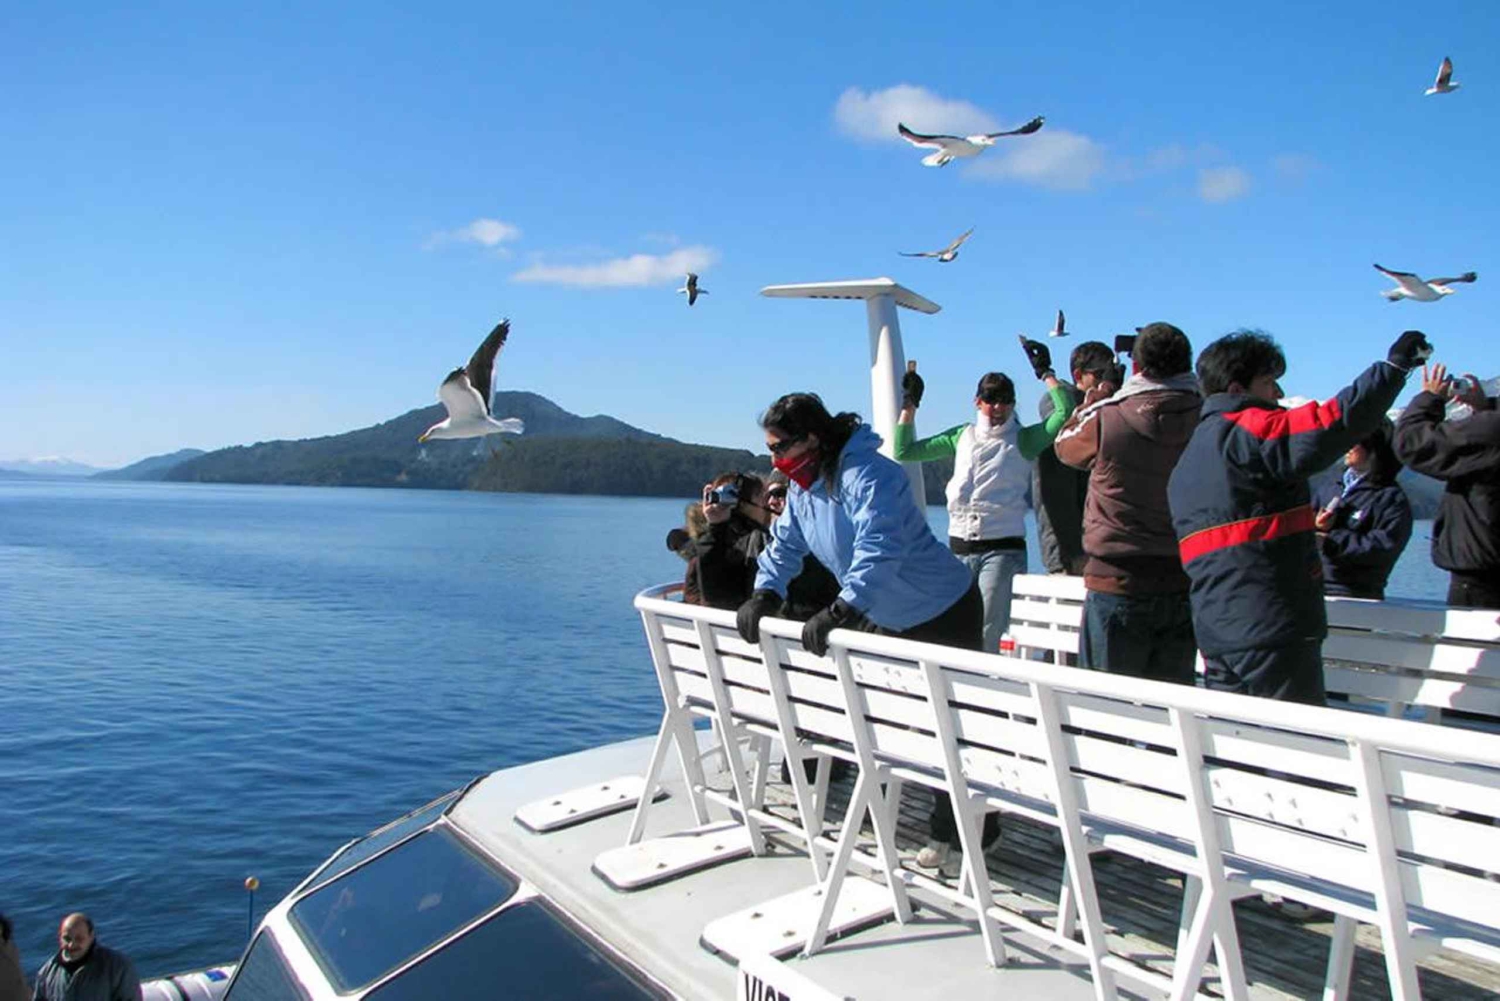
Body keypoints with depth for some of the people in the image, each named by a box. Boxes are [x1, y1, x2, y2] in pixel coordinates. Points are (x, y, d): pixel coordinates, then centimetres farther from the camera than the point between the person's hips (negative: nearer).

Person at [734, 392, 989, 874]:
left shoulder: (868, 476, -29)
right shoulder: (802, 487, 1)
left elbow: (878, 549, -41)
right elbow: (784, 544, 3)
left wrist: (841, 610, -50)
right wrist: (765, 595, -14)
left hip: (944, 613, -9)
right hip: (886, 617, 9)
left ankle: (959, 833, 9)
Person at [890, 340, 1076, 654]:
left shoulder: (1023, 440, 5)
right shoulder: (961, 437, 16)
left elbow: (1065, 412, -10)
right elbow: (903, 452, 18)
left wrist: (1045, 373, -2)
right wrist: (909, 405, 14)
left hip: (1002, 549, -3)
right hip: (959, 548, 4)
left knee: (986, 638, -8)